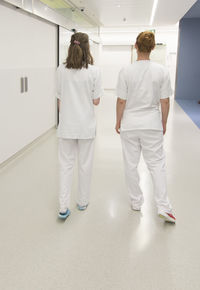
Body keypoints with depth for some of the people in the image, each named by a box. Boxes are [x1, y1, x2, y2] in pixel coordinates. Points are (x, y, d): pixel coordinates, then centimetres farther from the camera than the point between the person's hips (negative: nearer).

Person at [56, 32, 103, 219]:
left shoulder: (61, 70, -4)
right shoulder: (94, 71, -10)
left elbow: (60, 100, 2)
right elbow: (96, 101, -6)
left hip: (66, 125, 2)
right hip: (86, 124, -1)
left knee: (65, 164, 10)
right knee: (85, 164, 14)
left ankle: (63, 207, 6)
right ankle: (82, 202, 29)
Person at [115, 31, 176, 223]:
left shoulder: (126, 71, -10)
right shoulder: (161, 71, -6)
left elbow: (121, 101, -8)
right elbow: (165, 101, -3)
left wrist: (118, 122, 6)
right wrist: (164, 123, 10)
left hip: (129, 124, 0)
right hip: (152, 124, 1)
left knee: (130, 164, 13)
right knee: (156, 163, 11)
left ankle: (136, 202, 27)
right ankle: (163, 207, 7)